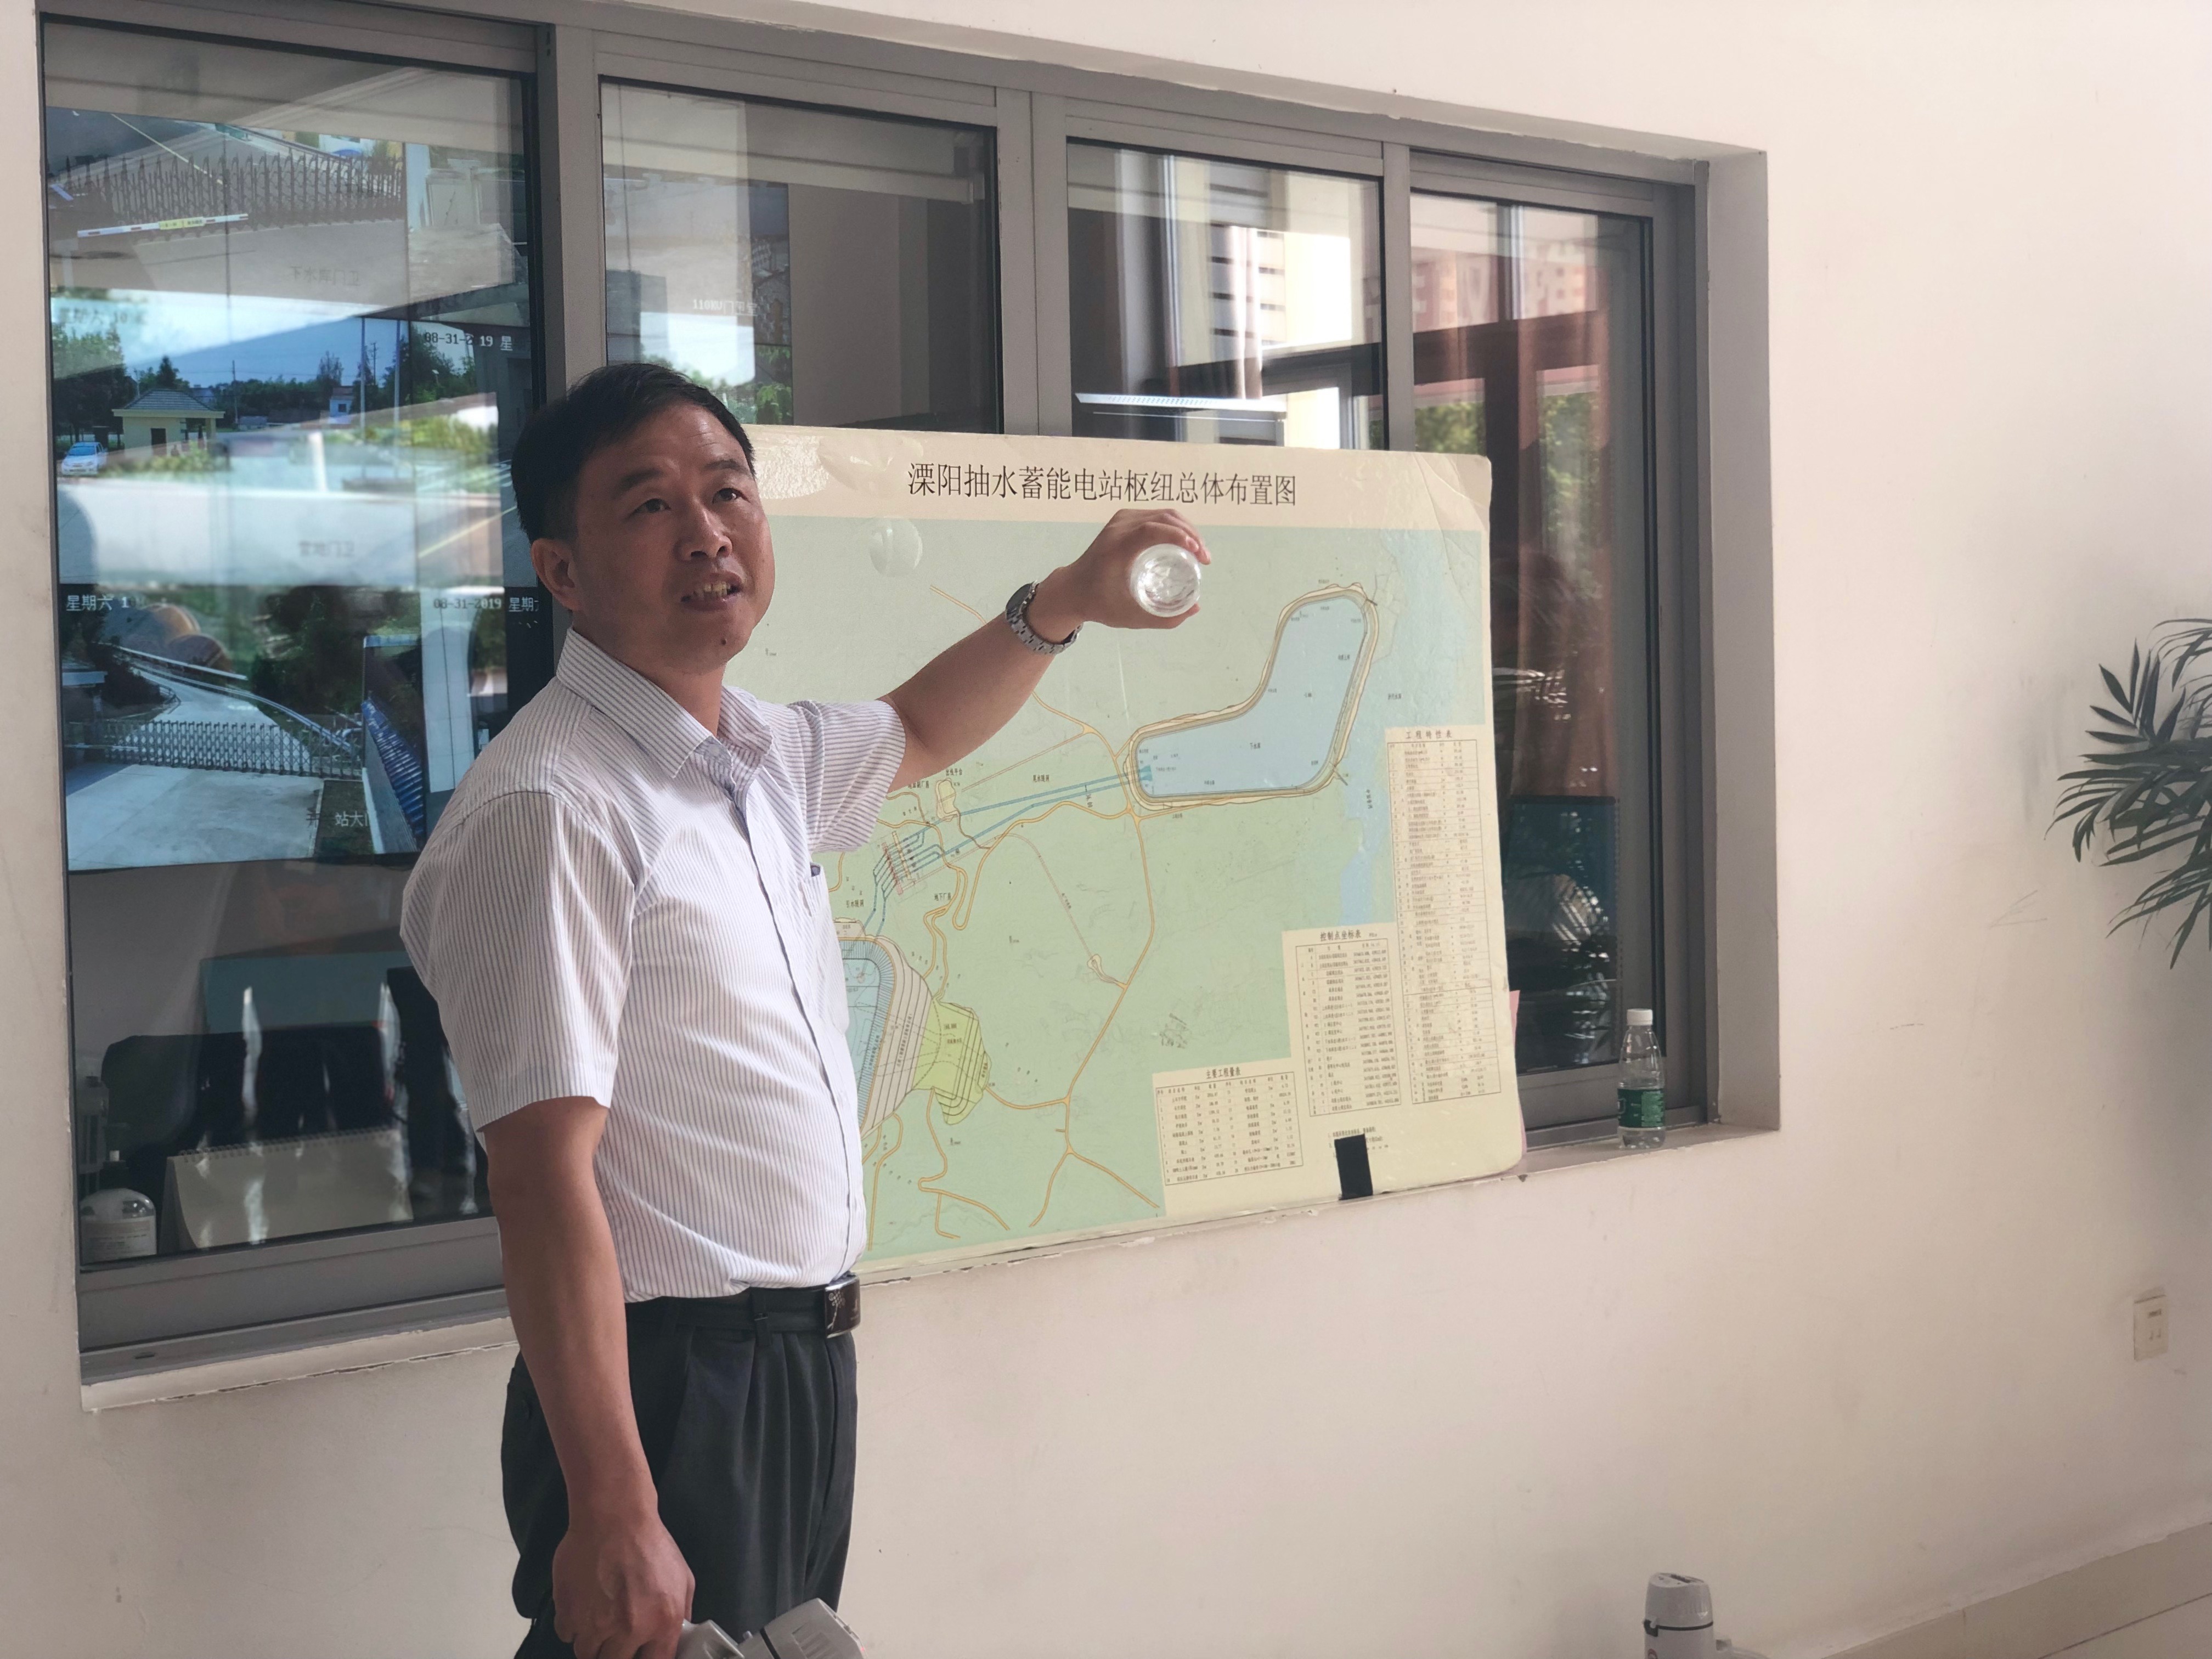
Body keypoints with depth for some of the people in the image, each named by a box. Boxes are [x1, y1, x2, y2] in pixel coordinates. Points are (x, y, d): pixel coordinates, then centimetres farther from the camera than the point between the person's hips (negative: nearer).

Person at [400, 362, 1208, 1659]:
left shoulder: (763, 756, 9)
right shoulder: (551, 810, -18)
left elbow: (916, 735, 33)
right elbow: (544, 1178, -23)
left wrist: (1065, 605, 18)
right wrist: (613, 1517, -26)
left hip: (807, 1360, 9)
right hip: (662, 1384, -9)